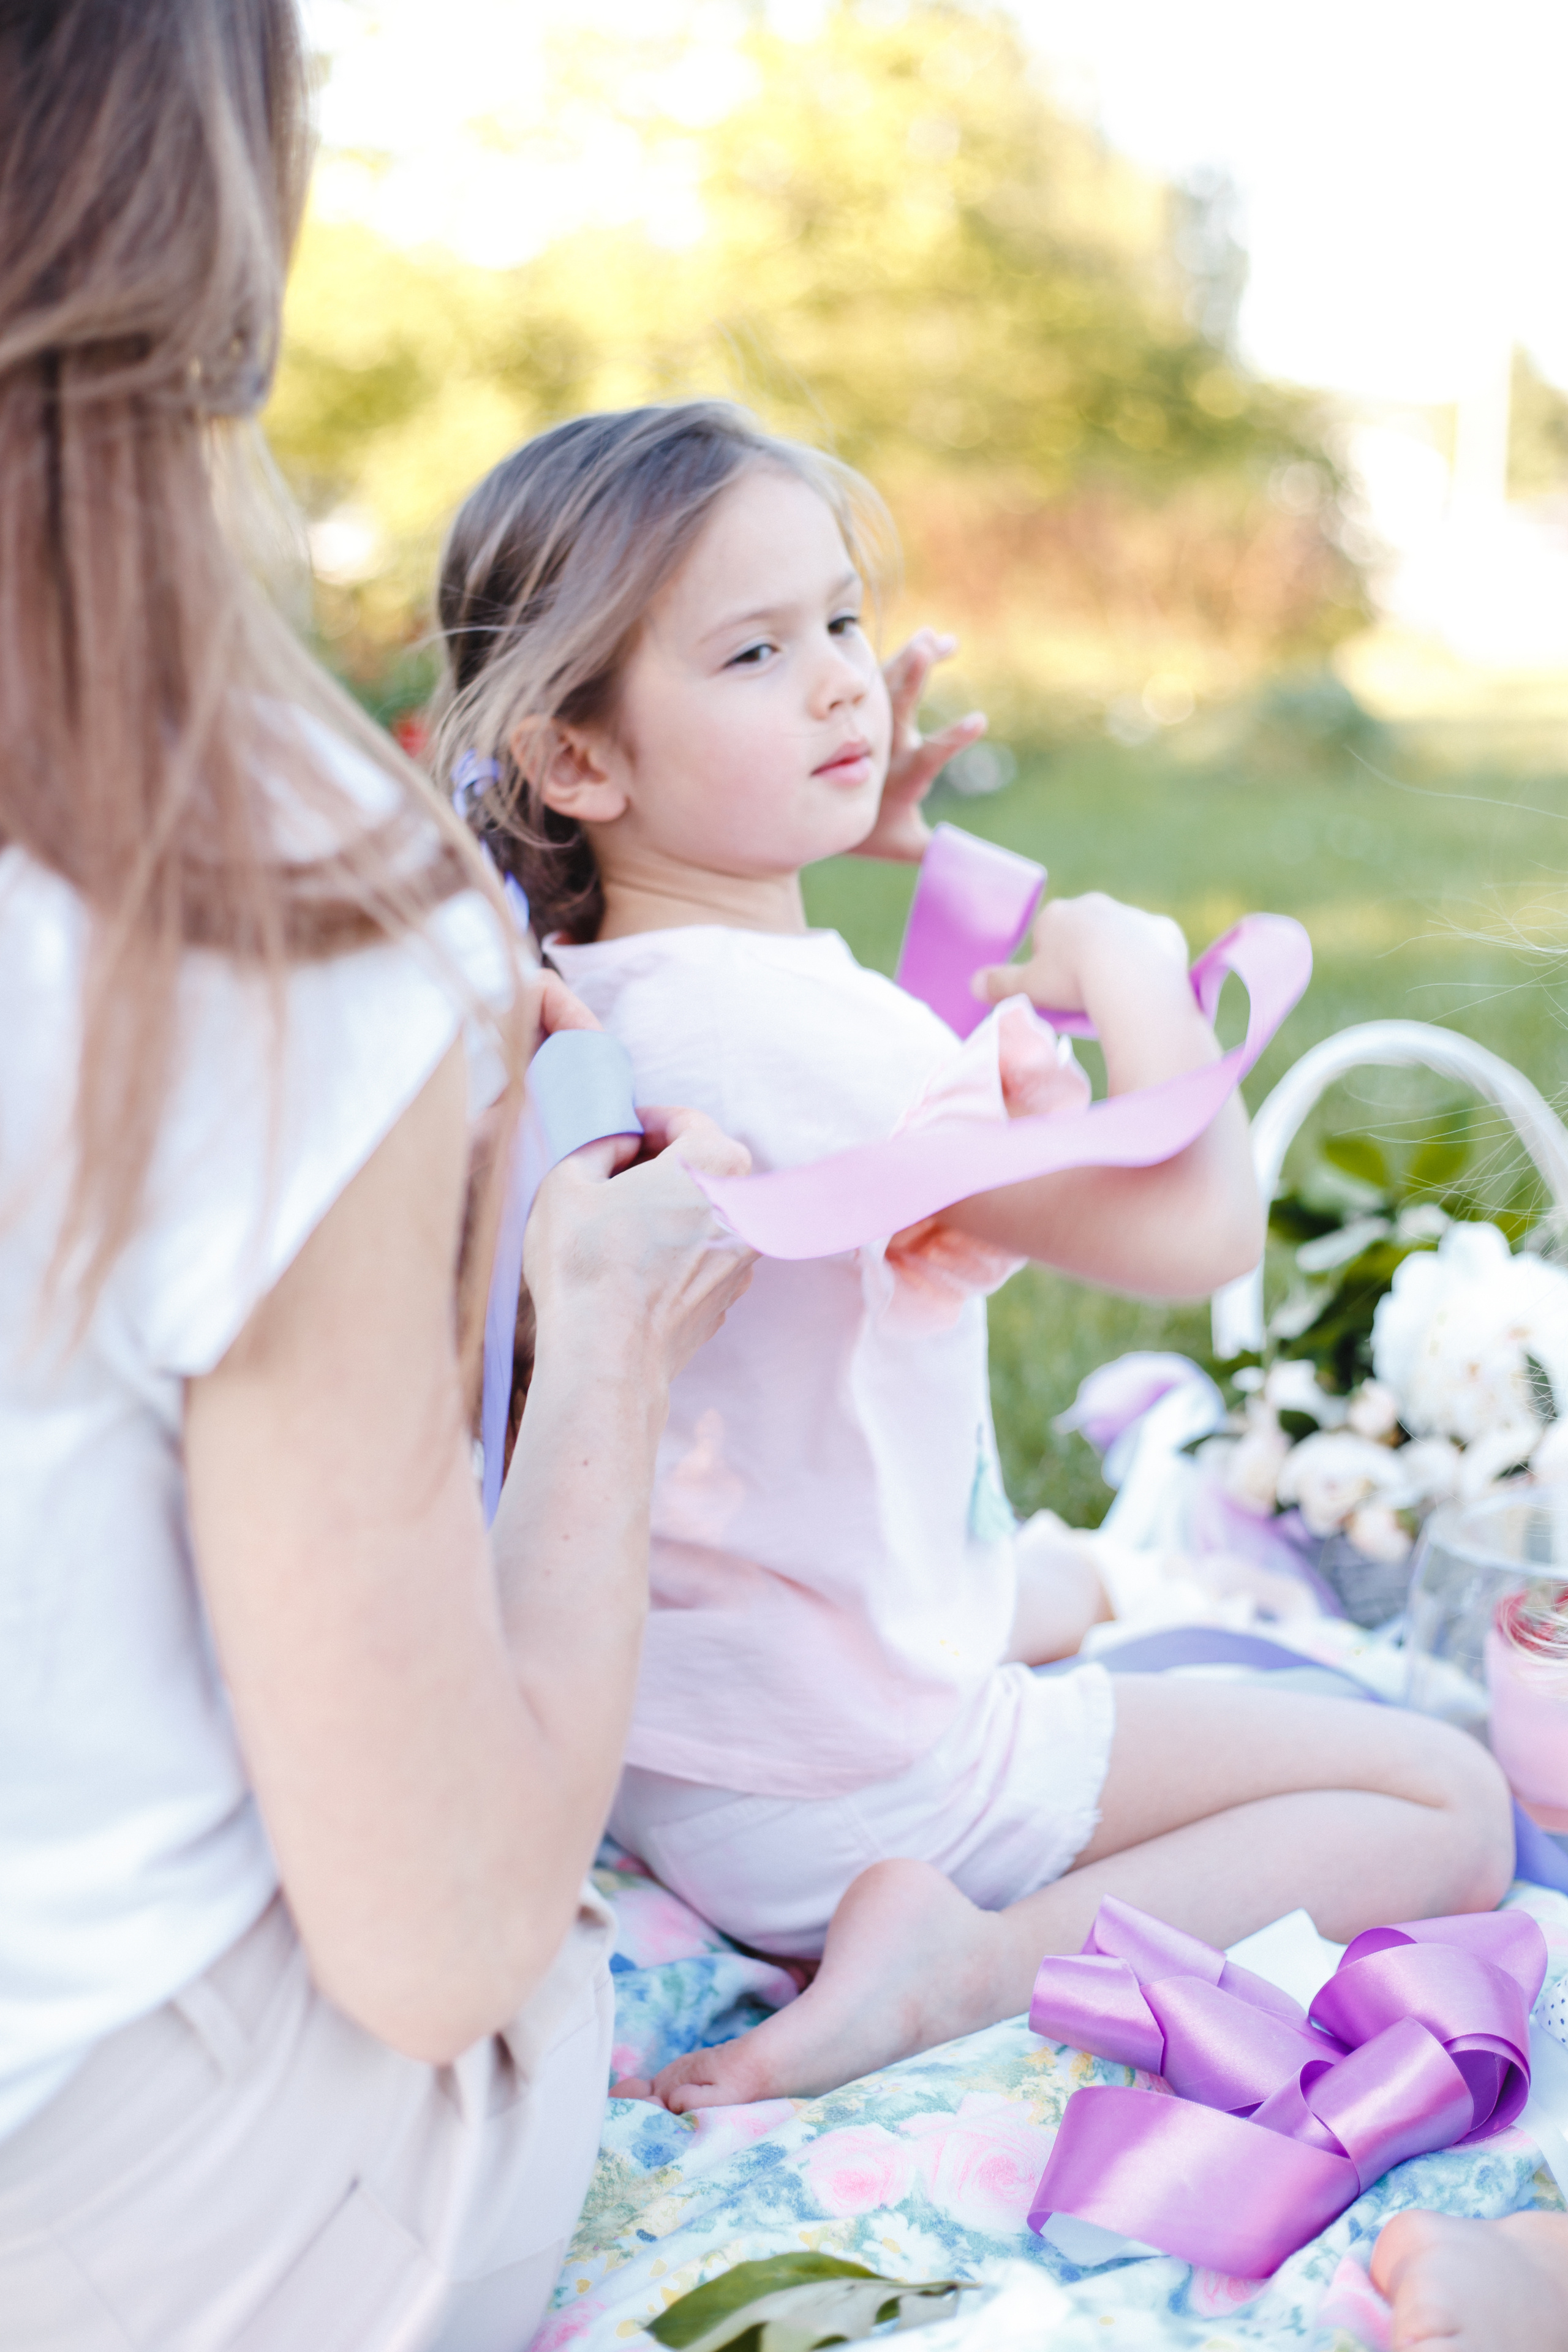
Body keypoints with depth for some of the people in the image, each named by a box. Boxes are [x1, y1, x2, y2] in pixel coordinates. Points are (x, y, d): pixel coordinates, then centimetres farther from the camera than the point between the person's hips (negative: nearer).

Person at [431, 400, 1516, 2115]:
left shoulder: (567, 996, -2)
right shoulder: (788, 1023, -31)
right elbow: (1197, 1229, -34)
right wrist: (1131, 966, -19)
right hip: (835, 1788, -10)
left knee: (1057, 1593, 40)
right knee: (1451, 1806, -2)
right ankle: (984, 1954, -14)